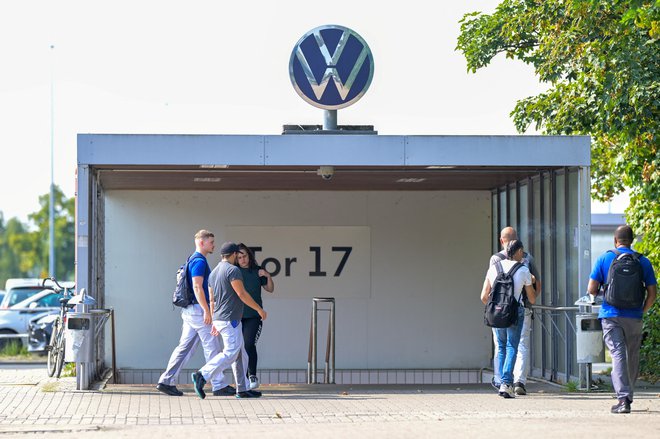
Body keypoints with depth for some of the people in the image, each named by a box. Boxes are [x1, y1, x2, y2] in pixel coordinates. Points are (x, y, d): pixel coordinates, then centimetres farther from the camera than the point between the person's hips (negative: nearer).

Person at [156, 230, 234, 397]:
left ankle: (166, 381, 5)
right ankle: (219, 386, 1)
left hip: (189, 311, 10)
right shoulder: (199, 261, -13)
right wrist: (207, 310, -23)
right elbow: (197, 287, -22)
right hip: (198, 309, -10)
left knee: (185, 347, 8)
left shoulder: (193, 260, 19)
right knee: (212, 347, -3)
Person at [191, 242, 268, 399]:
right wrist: (259, 309, -4)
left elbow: (212, 299, 19)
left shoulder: (214, 272, 16)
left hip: (219, 319, 10)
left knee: (240, 353, 11)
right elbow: (242, 294, -14)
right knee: (230, 353, -12)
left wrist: (215, 322, 23)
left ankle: (242, 389, 11)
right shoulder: (232, 270, -12)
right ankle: (202, 376, -22)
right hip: (230, 319, -10)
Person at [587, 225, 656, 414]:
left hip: (610, 315, -1)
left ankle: (623, 398, -17)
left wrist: (600, 293, 20)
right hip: (634, 317, 1)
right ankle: (628, 395, 27)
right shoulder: (643, 261, 4)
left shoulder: (604, 259, 0)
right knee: (632, 356, 16)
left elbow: (591, 289, -3)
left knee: (618, 354, -5)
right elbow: (652, 292, 2)